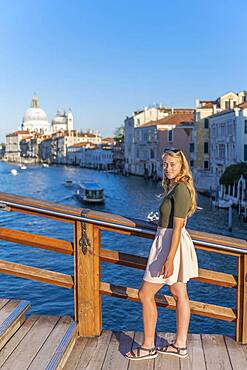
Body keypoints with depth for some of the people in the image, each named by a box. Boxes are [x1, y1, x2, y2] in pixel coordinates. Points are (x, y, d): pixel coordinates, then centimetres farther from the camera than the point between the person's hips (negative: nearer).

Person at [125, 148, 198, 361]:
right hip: (172, 242, 10)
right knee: (179, 294, 14)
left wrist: (169, 260, -26)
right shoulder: (175, 186, 10)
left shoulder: (180, 189, -20)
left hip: (170, 244, -10)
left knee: (146, 294, 0)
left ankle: (148, 347, 12)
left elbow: (177, 227, -24)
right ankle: (180, 345, 26)